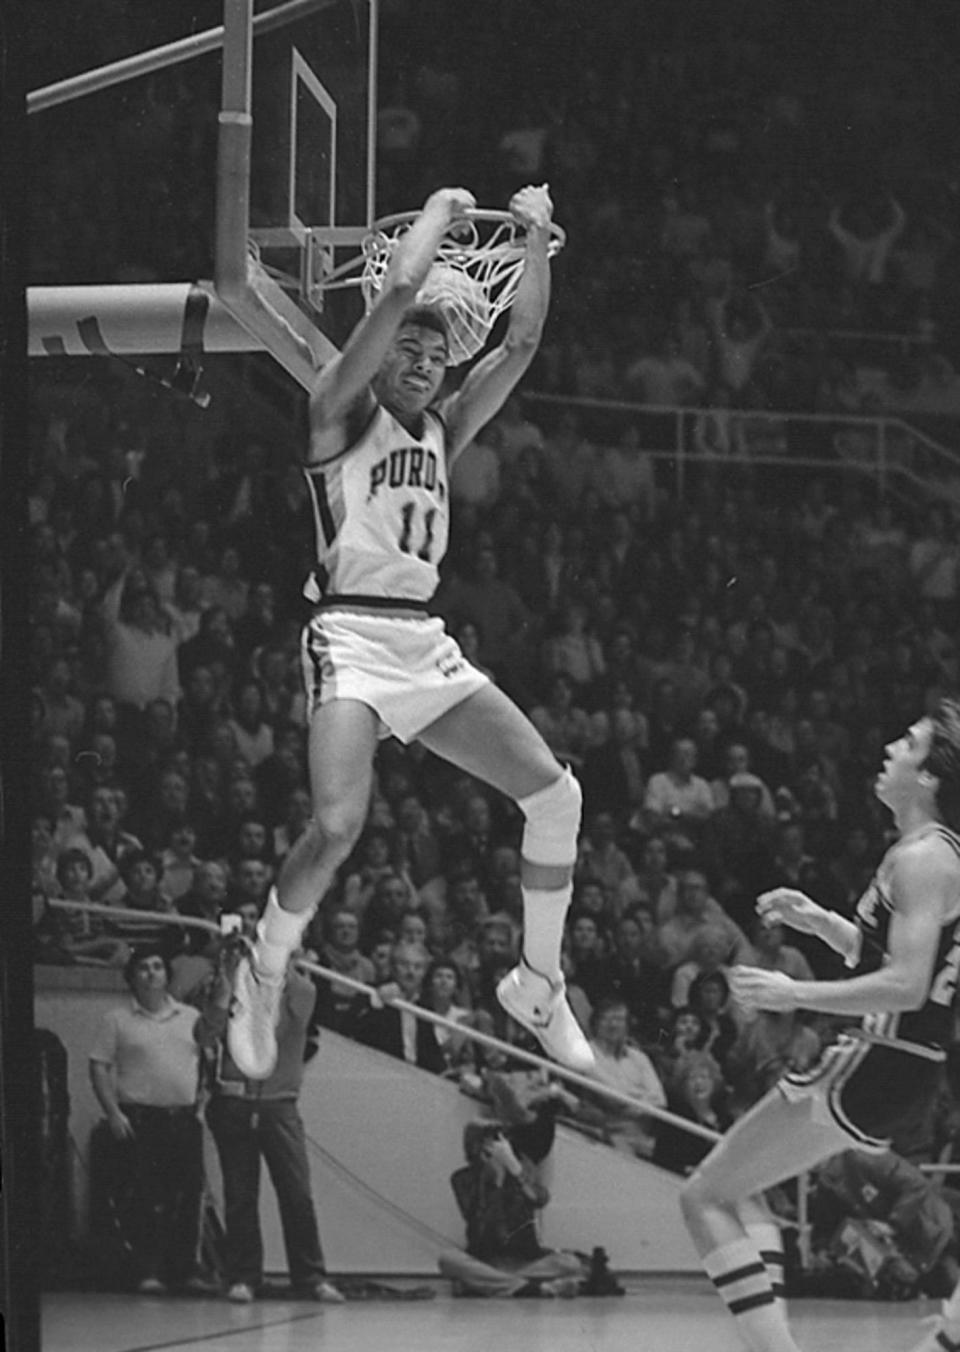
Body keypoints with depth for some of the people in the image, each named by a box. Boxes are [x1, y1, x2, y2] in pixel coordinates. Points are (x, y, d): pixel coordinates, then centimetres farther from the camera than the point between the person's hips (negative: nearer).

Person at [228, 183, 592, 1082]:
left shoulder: (441, 430, 20)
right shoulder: (342, 412, 1)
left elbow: (521, 342, 15)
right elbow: (398, 293, -12)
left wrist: (536, 238, 11)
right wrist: (438, 215, 2)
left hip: (426, 642, 7)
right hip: (352, 635, -7)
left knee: (555, 794, -3)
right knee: (339, 823, -26)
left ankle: (538, 984, 9)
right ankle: (260, 980, -3)